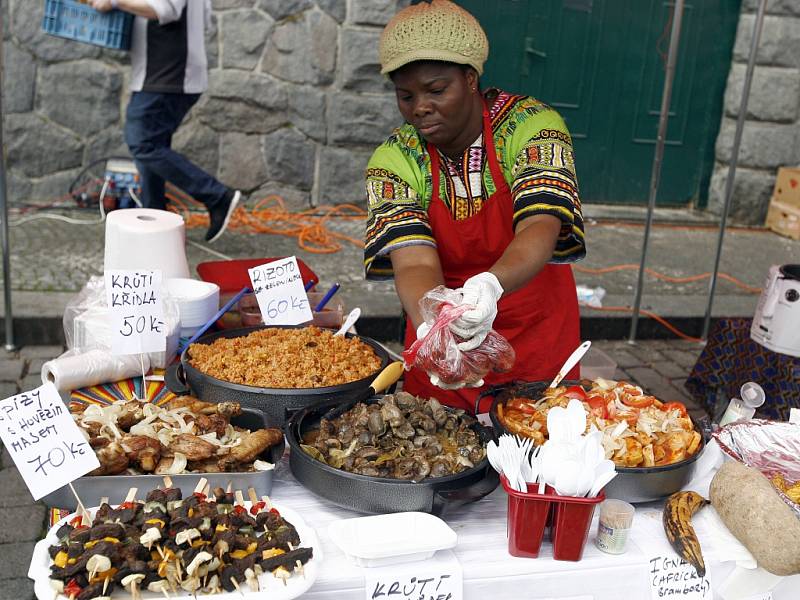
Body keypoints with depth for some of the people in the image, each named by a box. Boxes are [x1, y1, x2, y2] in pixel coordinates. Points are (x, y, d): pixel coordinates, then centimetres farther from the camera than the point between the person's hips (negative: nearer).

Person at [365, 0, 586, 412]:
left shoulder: (533, 126, -15)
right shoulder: (393, 161, -12)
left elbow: (541, 228, -29)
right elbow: (415, 263, -23)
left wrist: (491, 285, -50)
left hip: (537, 336, 0)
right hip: (441, 351, 1)